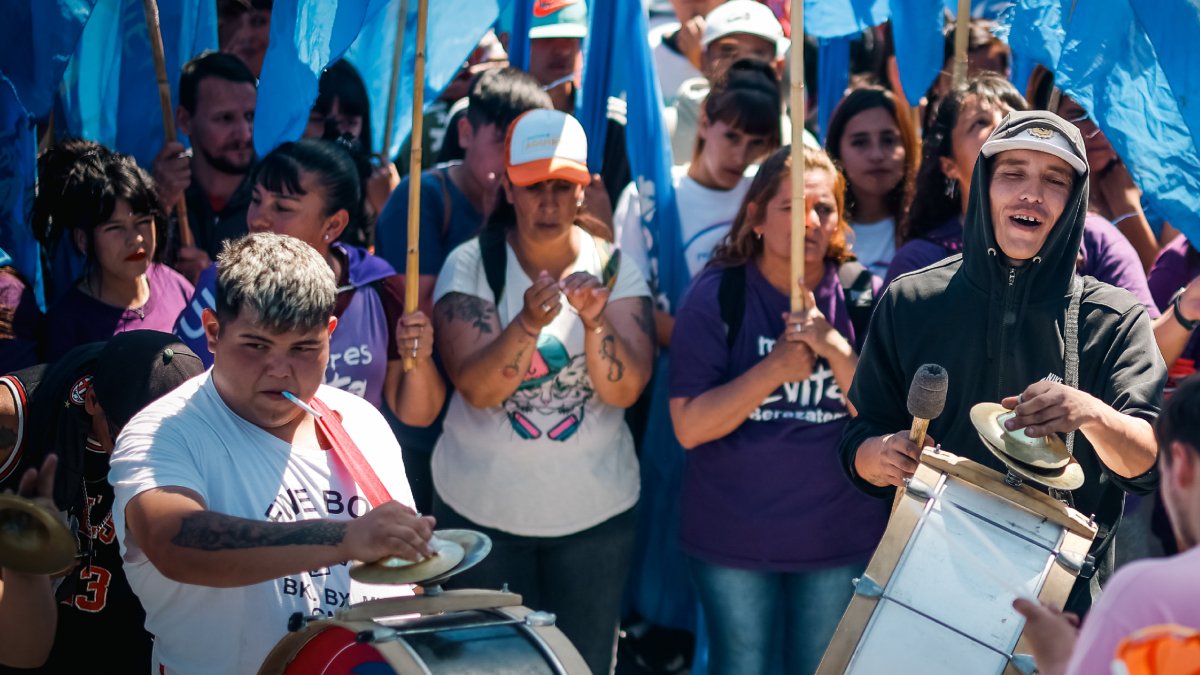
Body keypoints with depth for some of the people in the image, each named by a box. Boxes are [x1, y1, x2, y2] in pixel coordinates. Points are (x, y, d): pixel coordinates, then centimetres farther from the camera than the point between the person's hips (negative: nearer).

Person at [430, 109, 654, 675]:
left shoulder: (613, 266, -4)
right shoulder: (470, 266, -9)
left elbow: (625, 390, -13)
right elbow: (477, 388, -19)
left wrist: (595, 319, -30)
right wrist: (530, 322, -34)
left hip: (595, 507, 1)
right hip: (482, 506, -1)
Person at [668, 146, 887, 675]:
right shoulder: (716, 296, -9)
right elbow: (690, 427, -15)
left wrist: (834, 348, -23)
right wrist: (774, 368, -25)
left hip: (841, 537, 2)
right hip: (734, 537, -1)